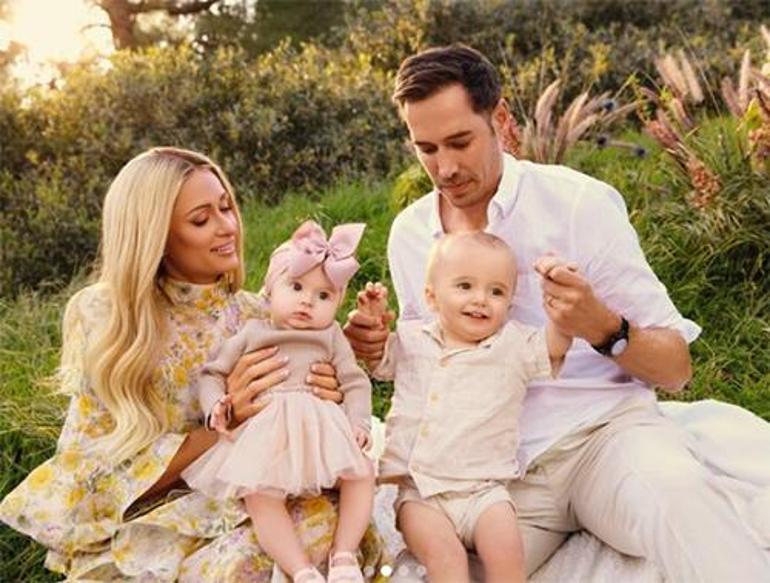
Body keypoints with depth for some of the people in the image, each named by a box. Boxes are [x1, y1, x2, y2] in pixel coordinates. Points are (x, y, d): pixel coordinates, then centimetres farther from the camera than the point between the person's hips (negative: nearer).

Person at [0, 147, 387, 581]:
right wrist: (229, 425, -24)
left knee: (327, 520, -29)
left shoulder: (255, 316, 3)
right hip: (146, 525, -3)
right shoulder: (100, 318, -6)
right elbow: (113, 468, -10)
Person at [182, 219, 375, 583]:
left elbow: (355, 382, 10)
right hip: (268, 433, -2)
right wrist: (215, 406, -6)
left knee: (362, 474, -16)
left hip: (322, 427, 2)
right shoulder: (251, 333, 14)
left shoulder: (331, 337, 15)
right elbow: (212, 374, 15)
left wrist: (359, 422, -8)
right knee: (260, 496, -27)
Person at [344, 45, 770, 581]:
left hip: (603, 428, -3)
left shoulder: (580, 202, -6)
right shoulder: (409, 234, 8)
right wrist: (382, 350, -1)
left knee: (677, 497, -37)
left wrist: (605, 328, -25)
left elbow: (676, 370, -5)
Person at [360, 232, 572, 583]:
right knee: (444, 555, -24)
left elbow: (555, 345, -5)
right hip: (419, 491, 1)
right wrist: (372, 321, 7)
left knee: (506, 552, -23)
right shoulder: (411, 338, 12)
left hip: (483, 489, 0)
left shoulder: (514, 344, 7)